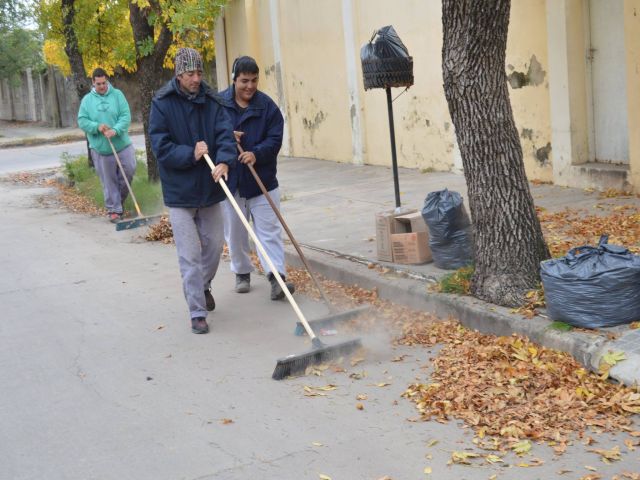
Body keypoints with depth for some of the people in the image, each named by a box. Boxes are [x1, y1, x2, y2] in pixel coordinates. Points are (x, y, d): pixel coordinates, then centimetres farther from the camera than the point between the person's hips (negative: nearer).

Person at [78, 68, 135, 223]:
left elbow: (126, 116, -7)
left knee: (129, 172, 1)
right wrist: (97, 127, -18)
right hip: (100, 148, -1)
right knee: (108, 181, 3)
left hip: (122, 145, 1)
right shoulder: (87, 100, 3)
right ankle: (113, 209, 12)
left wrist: (116, 130, -23)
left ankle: (119, 200, 24)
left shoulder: (117, 95, 1)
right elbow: (82, 121, 0)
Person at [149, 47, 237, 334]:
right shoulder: (162, 104, -9)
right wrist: (191, 154, -23)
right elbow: (160, 146, -12)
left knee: (215, 244, 16)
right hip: (179, 191, -4)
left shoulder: (211, 101, 0)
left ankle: (203, 286, 44)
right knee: (190, 255, -3)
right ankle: (197, 312, 6)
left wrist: (224, 161, -28)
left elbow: (225, 134, -10)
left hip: (209, 188, 4)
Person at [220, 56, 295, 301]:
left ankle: (277, 277, -6)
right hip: (229, 180, 1)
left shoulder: (267, 105, -4)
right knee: (235, 233, 12)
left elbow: (275, 139, -8)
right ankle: (242, 273, 29)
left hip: (263, 181, -1)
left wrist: (257, 154, -26)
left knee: (270, 230, -4)